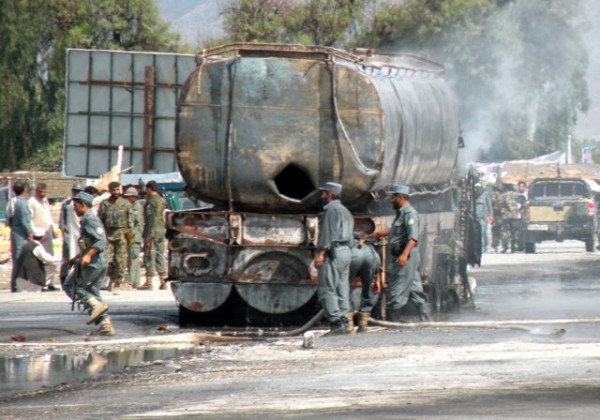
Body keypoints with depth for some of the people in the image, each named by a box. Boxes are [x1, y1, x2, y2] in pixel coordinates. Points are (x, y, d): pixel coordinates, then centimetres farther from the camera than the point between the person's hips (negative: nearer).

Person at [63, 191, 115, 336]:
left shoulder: (90, 219, -12)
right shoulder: (87, 219, 21)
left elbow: (101, 241, -23)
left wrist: (88, 255, -32)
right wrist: (75, 259, 33)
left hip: (92, 263, -10)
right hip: (100, 264, 10)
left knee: (70, 286, -4)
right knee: (92, 293, 11)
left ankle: (96, 305, -15)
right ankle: (105, 325, 5)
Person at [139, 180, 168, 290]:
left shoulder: (151, 202, -14)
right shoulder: (162, 201, 12)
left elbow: (151, 220, -19)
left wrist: (148, 236, -19)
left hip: (152, 233, -8)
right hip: (161, 232, 8)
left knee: (149, 257, -4)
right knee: (160, 255, 11)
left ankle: (149, 282, -4)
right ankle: (163, 282, 9)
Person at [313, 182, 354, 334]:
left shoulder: (331, 209, -7)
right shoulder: (345, 211, 23)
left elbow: (328, 232, -16)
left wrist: (320, 253, -20)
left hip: (333, 251, -10)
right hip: (346, 251, 10)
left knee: (326, 289, -10)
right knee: (342, 288, 9)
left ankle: (337, 322, -18)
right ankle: (346, 320, 5)